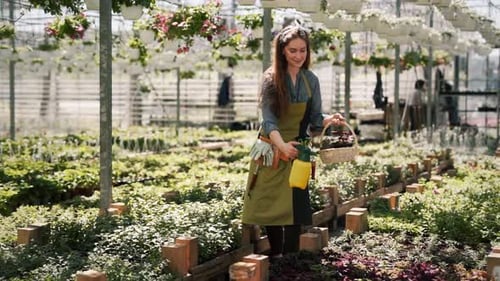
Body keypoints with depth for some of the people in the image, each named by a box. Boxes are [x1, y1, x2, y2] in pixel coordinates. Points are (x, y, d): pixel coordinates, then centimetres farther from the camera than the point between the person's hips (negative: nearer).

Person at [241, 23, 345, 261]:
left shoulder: (311, 80, 2)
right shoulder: (271, 79, -8)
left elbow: (315, 119, 4)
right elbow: (268, 119, -16)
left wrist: (330, 120, -19)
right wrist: (282, 145, -32)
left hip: (297, 151, 2)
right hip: (271, 150, -2)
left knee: (294, 207, -6)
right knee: (270, 206, 2)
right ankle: (275, 256, 16)